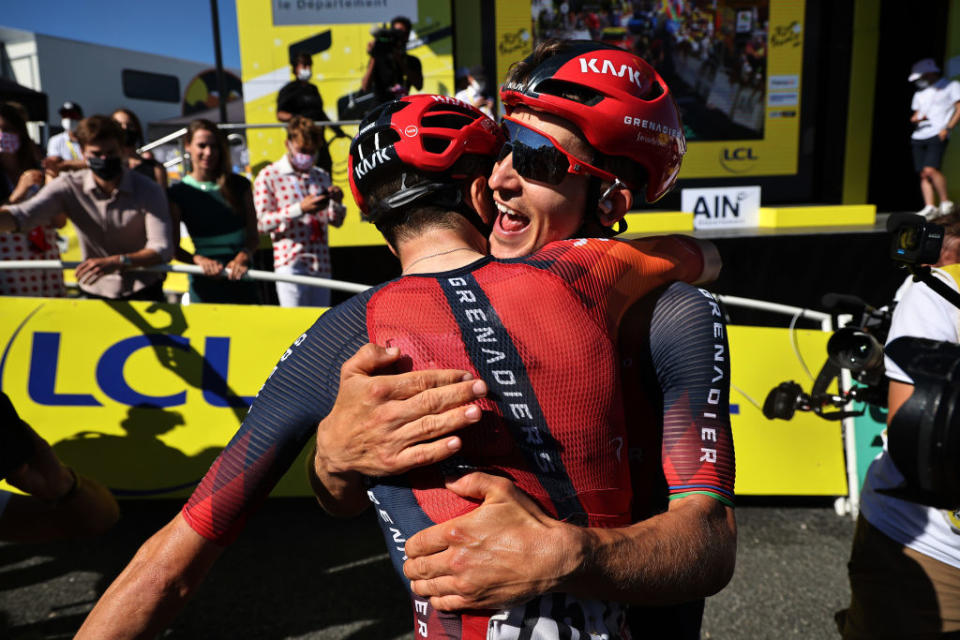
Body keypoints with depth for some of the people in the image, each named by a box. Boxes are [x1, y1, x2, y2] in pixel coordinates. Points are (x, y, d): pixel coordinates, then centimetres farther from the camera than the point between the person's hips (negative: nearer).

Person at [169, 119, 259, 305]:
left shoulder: (239, 185, 5)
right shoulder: (179, 193, 1)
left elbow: (253, 235, 3)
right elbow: (173, 247, 1)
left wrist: (242, 257, -16)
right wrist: (199, 260, -18)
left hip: (241, 278, 2)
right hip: (203, 283, -1)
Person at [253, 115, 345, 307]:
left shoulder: (321, 176, 15)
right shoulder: (268, 176, 2)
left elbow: (336, 221, 17)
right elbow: (261, 223, -8)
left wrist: (337, 203, -6)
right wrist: (299, 209, -19)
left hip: (321, 265, 5)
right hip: (290, 265, -5)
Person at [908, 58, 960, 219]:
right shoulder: (920, 93, 24)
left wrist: (947, 129, -10)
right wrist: (915, 119, 1)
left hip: (937, 135, -6)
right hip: (919, 136, 6)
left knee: (930, 170, -21)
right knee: (923, 174, -3)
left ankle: (946, 203, -9)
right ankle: (930, 207, -4)